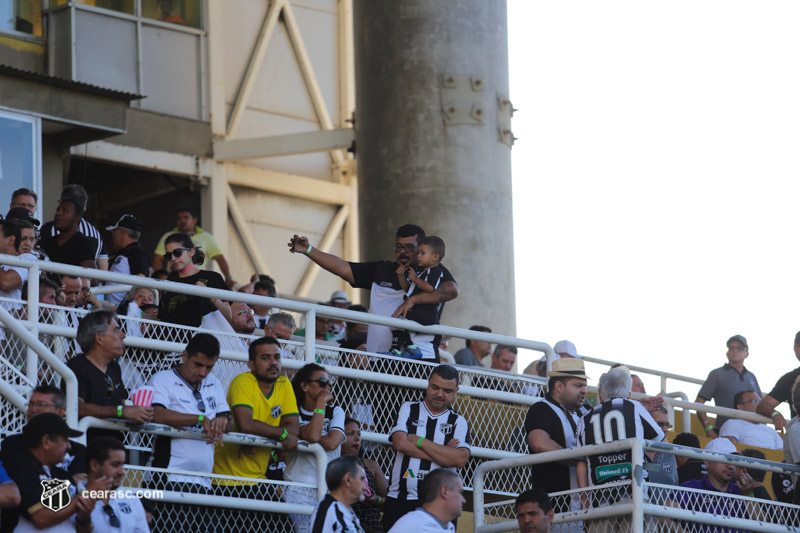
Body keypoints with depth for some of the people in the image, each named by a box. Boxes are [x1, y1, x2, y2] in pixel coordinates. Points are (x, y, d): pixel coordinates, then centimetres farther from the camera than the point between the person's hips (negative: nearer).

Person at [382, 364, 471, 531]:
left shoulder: (458, 422, 11)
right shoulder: (408, 409, 13)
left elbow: (460, 459, -7)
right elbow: (400, 443, -5)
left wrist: (420, 441, -6)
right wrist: (443, 453, -4)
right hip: (398, 500, 0)